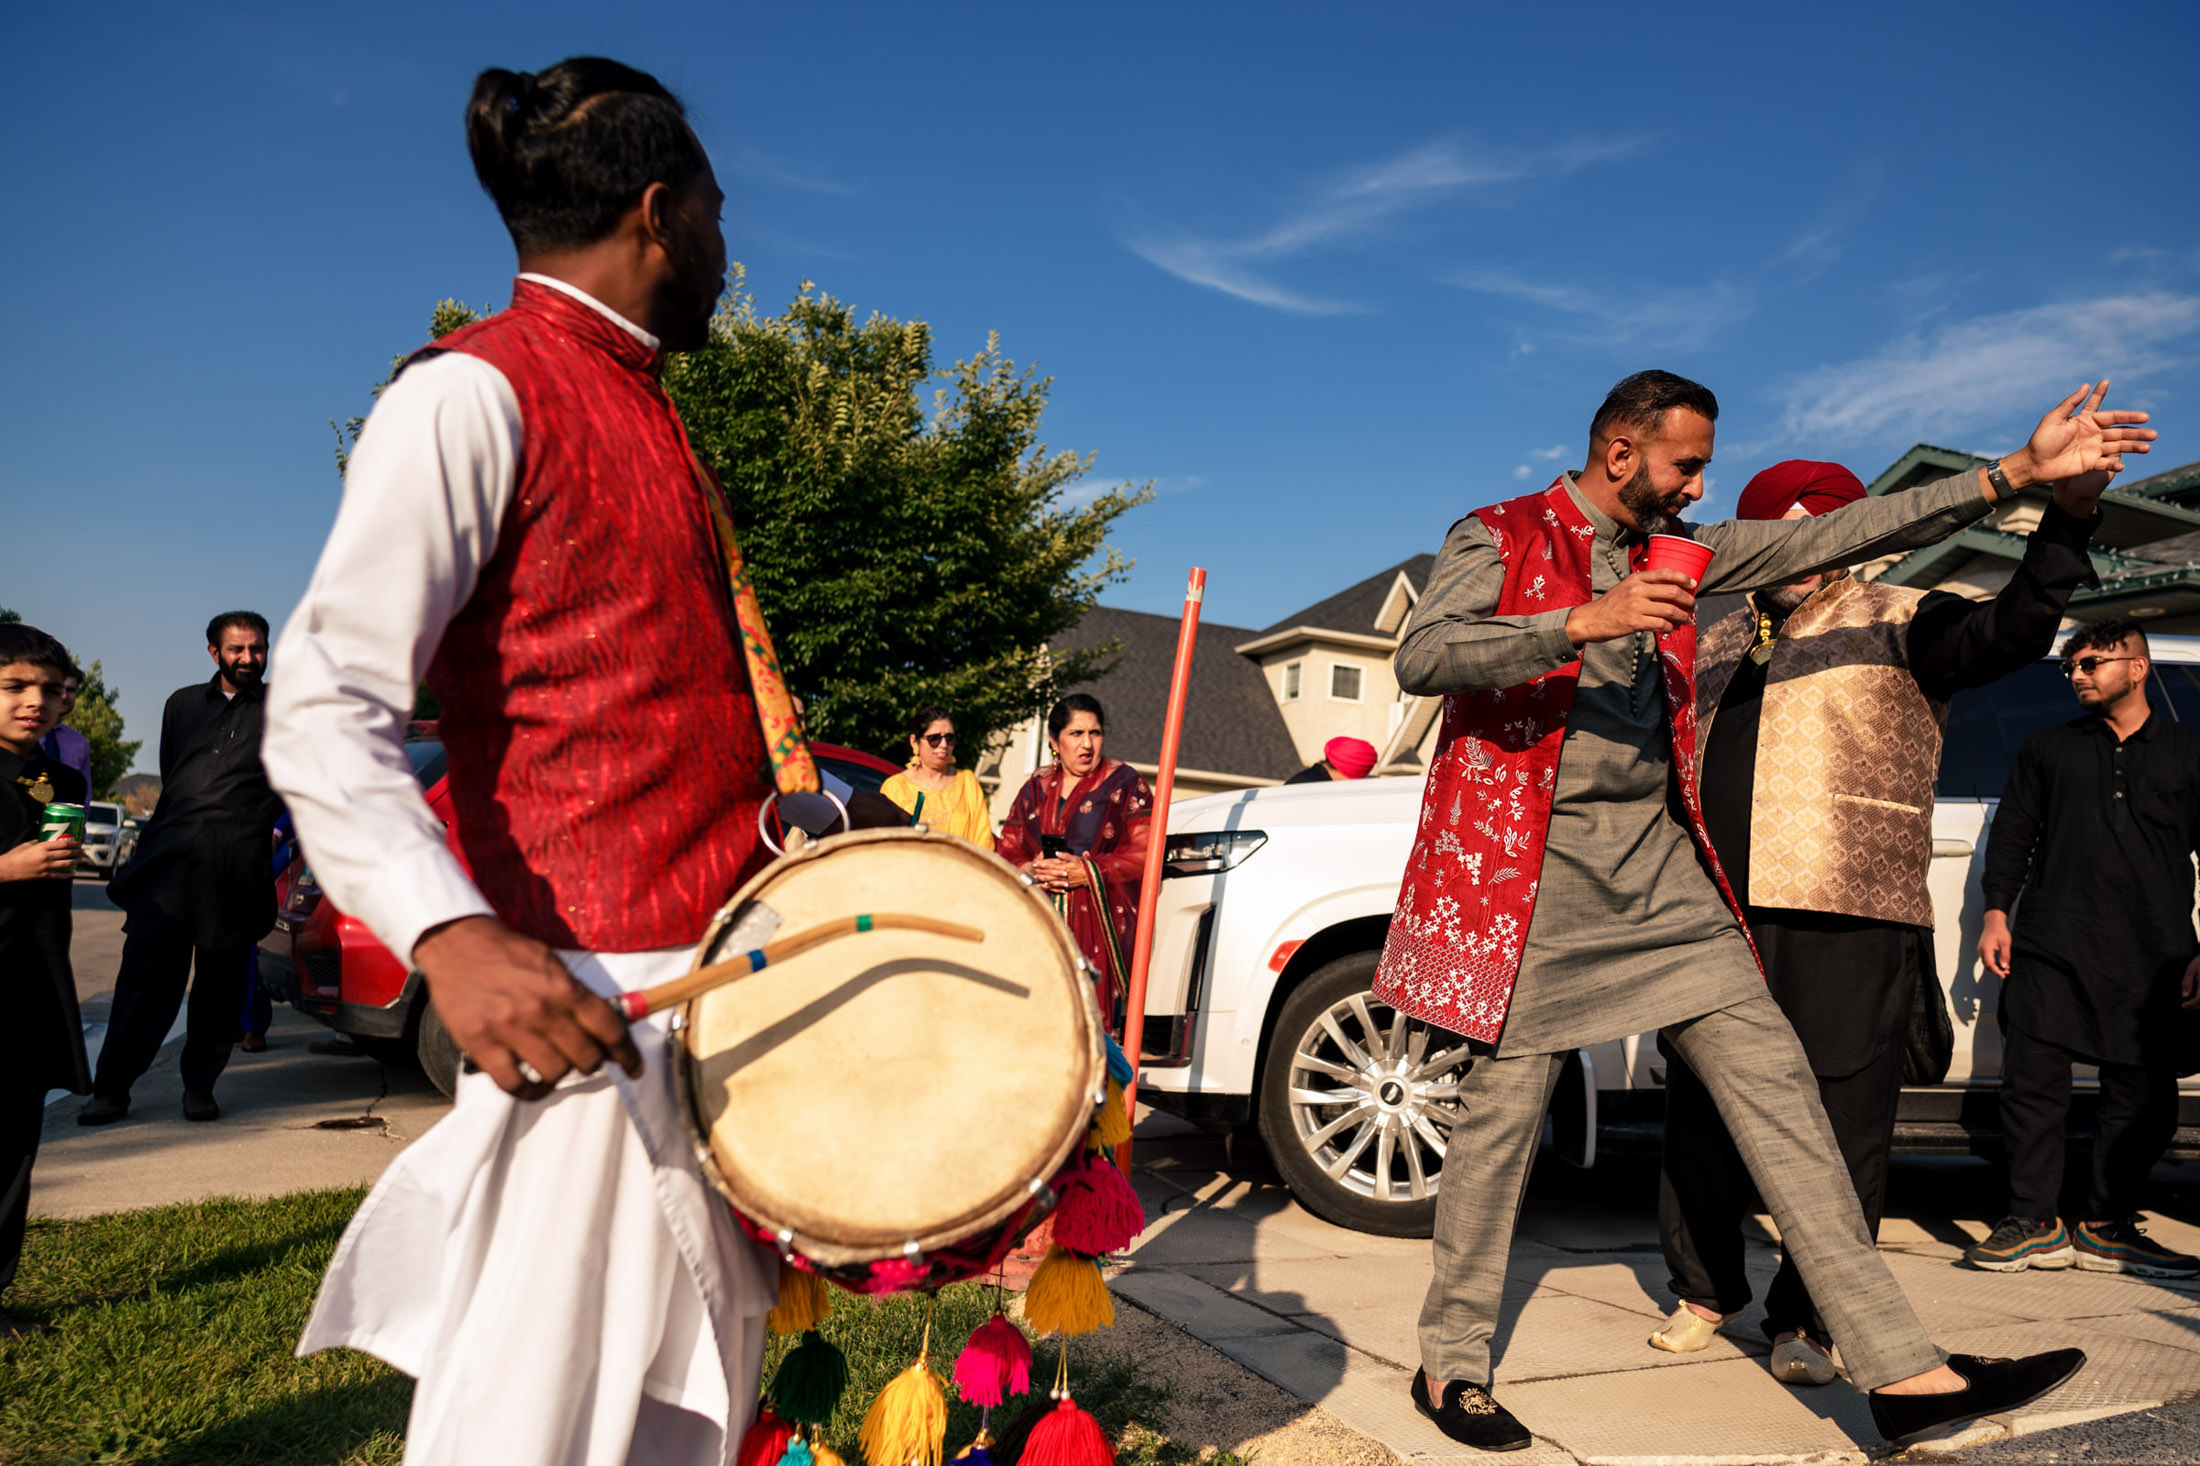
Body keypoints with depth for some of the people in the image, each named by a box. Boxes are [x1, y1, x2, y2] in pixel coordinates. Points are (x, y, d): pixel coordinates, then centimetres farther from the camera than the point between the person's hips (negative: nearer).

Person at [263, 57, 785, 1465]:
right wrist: (450, 932, -32)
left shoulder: (657, 424, 20)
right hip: (589, 993, -8)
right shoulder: (476, 391, -7)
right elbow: (327, 706, -18)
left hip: (732, 980, 9)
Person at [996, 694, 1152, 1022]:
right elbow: (1006, 852, 18)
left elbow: (1146, 853, -2)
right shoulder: (1036, 786, 18)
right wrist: (1030, 870, -4)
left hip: (1102, 923, -3)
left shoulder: (1124, 783, 6)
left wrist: (1089, 872, -12)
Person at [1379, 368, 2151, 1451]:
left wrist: (2017, 473, 7)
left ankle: (1901, 1369, 5)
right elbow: (1419, 658, -15)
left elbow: (1831, 537, 13)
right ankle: (1451, 1365, 14)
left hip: (1653, 864, 6)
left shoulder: (1680, 552, 17)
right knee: (1504, 1110, -3)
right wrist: (1584, 622, -22)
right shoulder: (1498, 538, 0)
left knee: (1772, 1076, 0)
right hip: (1525, 864, -6)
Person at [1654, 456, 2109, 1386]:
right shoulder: (1716, 650, 22)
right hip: (1713, 920, 5)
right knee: (1700, 1116, 8)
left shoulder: (1896, 623, 6)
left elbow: (2013, 630, -12)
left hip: (1846, 926, -4)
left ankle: (1804, 1321, 13)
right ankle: (1706, 1292, 25)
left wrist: (2068, 512, -26)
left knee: (1838, 1125, -1)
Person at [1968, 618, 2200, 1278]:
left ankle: (2106, 1228, 15)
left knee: (2143, 1098, 2)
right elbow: (2011, 833, 15)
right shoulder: (2047, 747, 17)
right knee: (2032, 1081, -6)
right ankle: (2034, 1224, 4)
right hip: (2049, 949, 0)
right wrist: (1996, 913, 3)